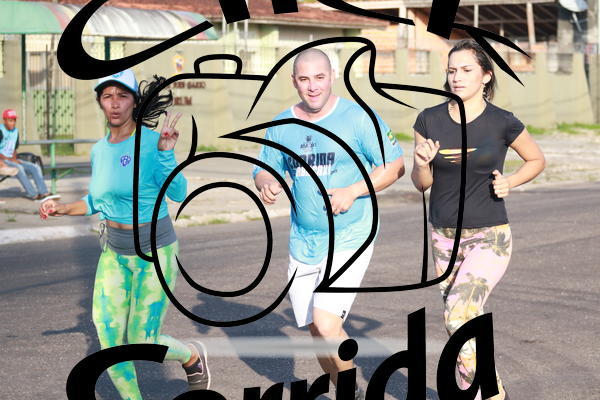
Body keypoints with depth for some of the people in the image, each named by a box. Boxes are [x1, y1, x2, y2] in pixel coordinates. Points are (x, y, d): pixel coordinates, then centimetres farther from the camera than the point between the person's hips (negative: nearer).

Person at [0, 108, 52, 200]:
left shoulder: (15, 131, 11)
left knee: (35, 167, -9)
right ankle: (31, 193, -32)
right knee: (18, 168, -34)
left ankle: (43, 192, -21)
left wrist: (14, 158, -4)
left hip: (11, 159, 8)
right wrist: (8, 159, -22)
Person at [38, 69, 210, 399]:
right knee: (110, 341, 0)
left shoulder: (150, 141, -15)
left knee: (142, 342, -2)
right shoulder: (99, 150, 4)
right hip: (114, 252, 6)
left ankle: (193, 355, 30)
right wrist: (63, 209, 3)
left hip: (154, 252, -6)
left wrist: (166, 152, -35)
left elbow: (178, 193, -24)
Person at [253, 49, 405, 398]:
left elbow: (395, 166, -6)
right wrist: (266, 184, -11)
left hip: (350, 239, -5)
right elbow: (264, 169, 14)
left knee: (327, 323, -20)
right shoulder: (281, 126, 5)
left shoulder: (358, 118, -9)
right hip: (303, 243, 5)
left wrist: (354, 191, -19)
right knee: (316, 330, 12)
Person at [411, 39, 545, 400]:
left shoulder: (503, 123, -8)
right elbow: (422, 183, 6)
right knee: (467, 327, 13)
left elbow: (537, 160, 9)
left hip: (489, 238, -4)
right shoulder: (430, 120, 0)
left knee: (458, 316, -22)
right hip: (444, 238, 4)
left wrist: (509, 182, -8)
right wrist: (422, 163, -15)